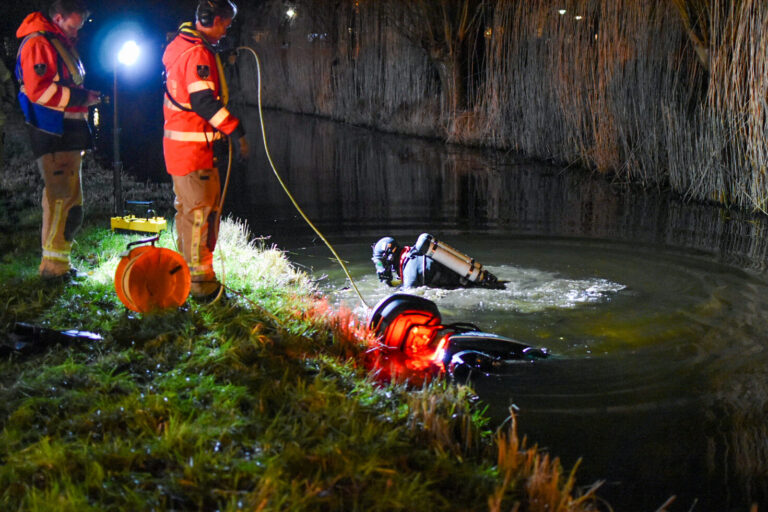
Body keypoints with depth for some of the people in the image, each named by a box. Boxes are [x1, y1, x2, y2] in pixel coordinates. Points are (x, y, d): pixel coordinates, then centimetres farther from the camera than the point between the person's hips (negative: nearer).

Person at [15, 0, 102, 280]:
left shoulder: (62, 44, 21)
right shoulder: (37, 44, -11)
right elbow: (38, 90, -20)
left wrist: (86, 96, 14)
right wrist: (80, 97, -17)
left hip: (69, 134, 10)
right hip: (53, 134, -10)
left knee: (71, 200, 12)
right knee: (61, 197, -11)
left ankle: (59, 263, 20)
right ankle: (53, 265, -7)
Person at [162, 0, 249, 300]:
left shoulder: (181, 45, 15)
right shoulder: (198, 53, -17)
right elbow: (203, 101, -26)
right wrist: (236, 131, -25)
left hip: (180, 144, 11)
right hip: (193, 148, -11)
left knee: (188, 208, 18)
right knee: (200, 211, -7)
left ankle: (186, 272, 28)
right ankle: (200, 281, -4)